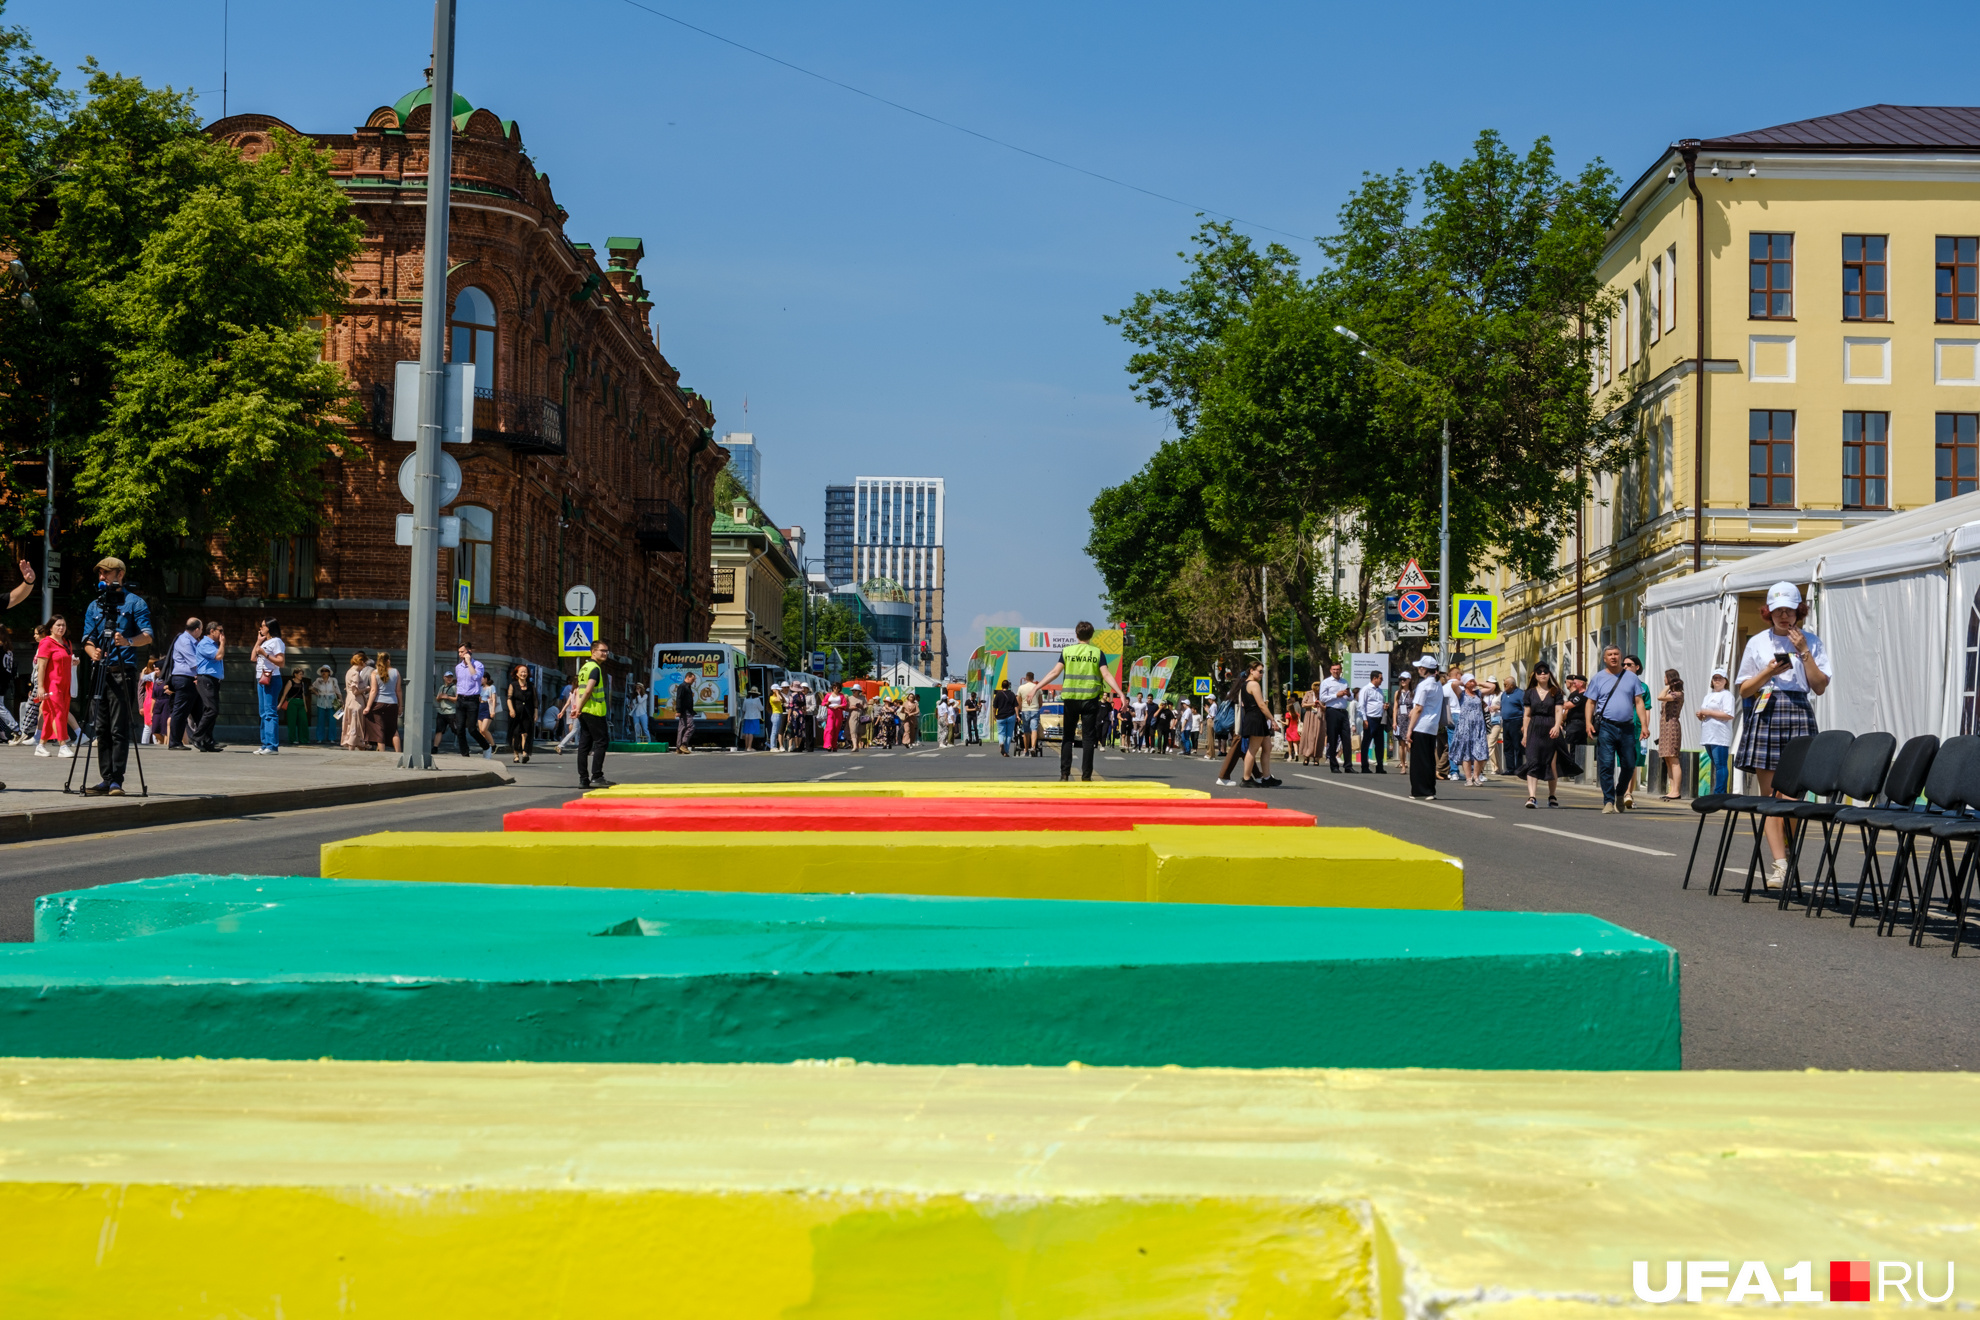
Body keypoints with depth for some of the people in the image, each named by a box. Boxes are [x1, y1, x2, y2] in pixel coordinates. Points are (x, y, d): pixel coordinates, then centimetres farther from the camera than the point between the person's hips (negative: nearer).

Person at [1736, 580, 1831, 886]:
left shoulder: (1811, 642, 10)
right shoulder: (1758, 642, 12)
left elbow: (1820, 687, 0)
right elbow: (1744, 690, 11)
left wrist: (1804, 652, -6)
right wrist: (1769, 672, -5)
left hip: (1798, 714, -1)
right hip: (1765, 714, 1)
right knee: (1769, 793, -6)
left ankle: (1784, 857, 7)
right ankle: (1780, 863, -8)